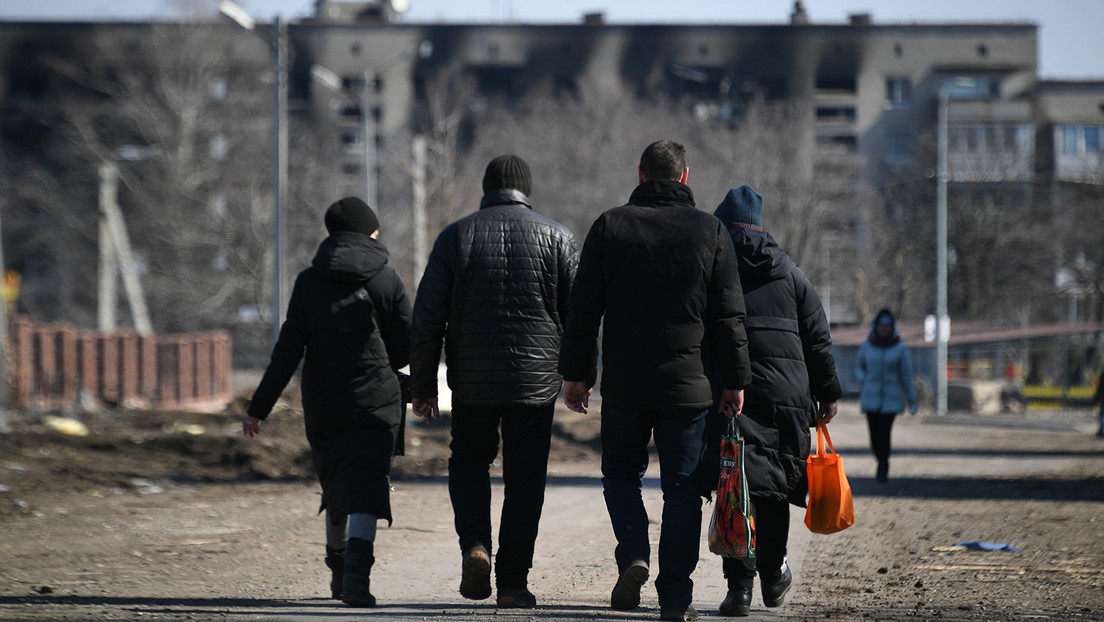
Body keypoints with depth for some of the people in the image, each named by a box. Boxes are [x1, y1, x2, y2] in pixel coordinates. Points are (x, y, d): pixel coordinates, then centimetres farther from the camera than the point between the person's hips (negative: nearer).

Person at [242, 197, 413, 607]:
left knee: (336, 484, 19)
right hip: (375, 402, -2)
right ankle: (357, 573, -28)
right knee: (365, 487, -8)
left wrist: (260, 406, -3)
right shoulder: (387, 280, -1)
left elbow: (288, 350, -4)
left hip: (322, 404, 3)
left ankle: (338, 571, 33)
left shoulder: (309, 281, 1)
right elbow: (406, 349, 3)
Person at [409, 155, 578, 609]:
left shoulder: (456, 236, 0)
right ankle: (513, 581, 6)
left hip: (472, 383, 0)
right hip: (535, 382, 0)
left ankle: (475, 544, -2)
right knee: (524, 478, 7)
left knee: (469, 460, 20)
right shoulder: (557, 238, 1)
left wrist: (423, 386, 6)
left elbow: (426, 320, -1)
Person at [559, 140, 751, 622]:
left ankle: (632, 555, -5)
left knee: (621, 473, 18)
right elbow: (728, 316, 1)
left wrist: (575, 373, 7)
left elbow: (583, 309, 1)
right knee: (681, 488, 5)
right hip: (686, 384, 0)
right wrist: (735, 381, 7)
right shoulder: (709, 231, 1)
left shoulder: (610, 227, 1)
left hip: (624, 384, 0)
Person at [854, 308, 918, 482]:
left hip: (891, 398, -2)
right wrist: (864, 381, -5)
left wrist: (912, 400, 2)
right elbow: (859, 366, 15)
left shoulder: (900, 348, -4)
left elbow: (906, 374, 1)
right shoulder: (867, 346, 1)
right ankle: (881, 461, 27)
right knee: (875, 435, 0)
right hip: (871, 396, 2)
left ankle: (883, 469, -1)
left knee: (885, 433, -13)